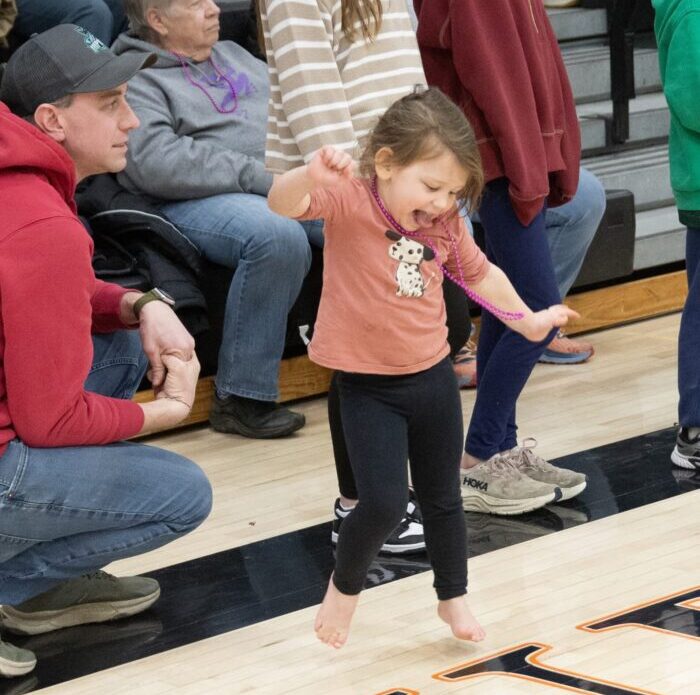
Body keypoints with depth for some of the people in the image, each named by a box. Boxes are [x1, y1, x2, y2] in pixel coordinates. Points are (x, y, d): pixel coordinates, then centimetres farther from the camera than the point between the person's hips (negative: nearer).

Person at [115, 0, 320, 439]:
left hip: (287, 184, 7)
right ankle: (242, 398, -28)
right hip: (197, 202, -7)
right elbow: (154, 160, -15)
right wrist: (259, 176, -19)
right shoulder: (134, 78, 1)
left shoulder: (232, 55, 26)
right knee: (279, 235, -38)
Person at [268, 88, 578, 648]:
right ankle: (345, 587, 16)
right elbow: (283, 203, -35)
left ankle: (453, 597, 38)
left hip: (433, 378, 5)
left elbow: (480, 274, 19)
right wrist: (312, 176, -57)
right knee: (383, 503, -12)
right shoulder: (348, 201, -16)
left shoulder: (445, 225, 0)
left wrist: (528, 320, 30)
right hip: (368, 387, -5)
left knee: (443, 498, 17)